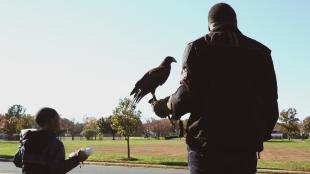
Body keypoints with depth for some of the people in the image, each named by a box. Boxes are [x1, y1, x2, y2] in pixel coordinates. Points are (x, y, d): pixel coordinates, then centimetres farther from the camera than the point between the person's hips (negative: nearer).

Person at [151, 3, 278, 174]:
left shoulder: (197, 47, 3)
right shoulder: (260, 51, 11)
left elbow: (188, 94, -10)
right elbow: (270, 101, 7)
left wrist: (164, 107, 10)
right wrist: (262, 134, 22)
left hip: (206, 145, -2)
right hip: (246, 146, 3)